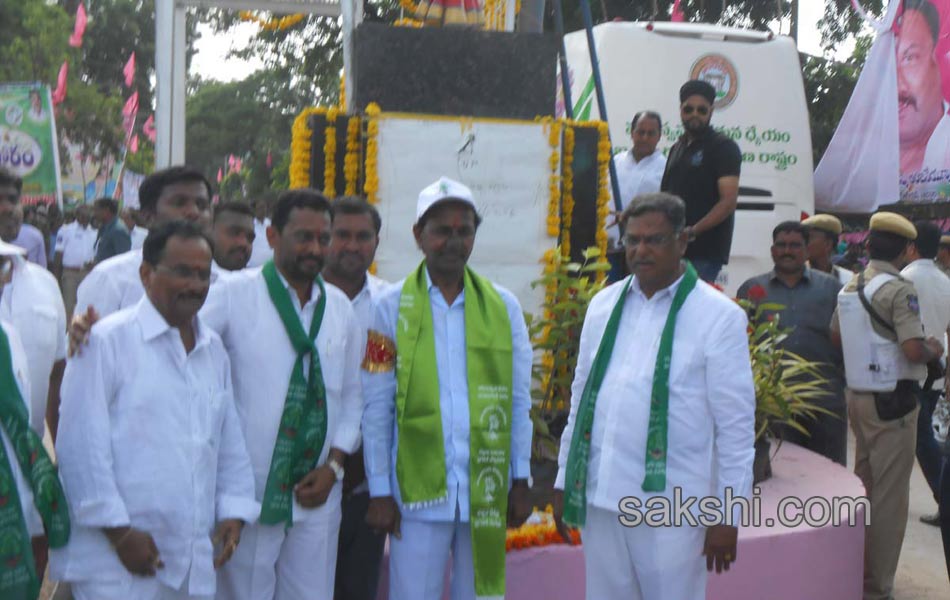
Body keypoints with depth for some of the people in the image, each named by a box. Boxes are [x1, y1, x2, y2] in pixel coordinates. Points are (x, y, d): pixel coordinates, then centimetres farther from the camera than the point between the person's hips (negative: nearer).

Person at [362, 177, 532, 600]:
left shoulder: (503, 306, 6)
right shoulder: (392, 307, 0)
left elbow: (518, 400, 8)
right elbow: (375, 406, 0)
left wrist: (520, 481, 5)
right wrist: (379, 491, -3)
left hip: (486, 491, 2)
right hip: (417, 492, -2)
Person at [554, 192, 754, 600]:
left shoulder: (719, 316, -6)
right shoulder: (604, 305, 9)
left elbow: (736, 425, -5)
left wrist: (728, 516, -6)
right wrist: (564, 480, 14)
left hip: (670, 504, -4)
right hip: (598, 497, 5)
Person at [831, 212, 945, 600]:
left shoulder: (850, 287, 7)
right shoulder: (899, 290, -16)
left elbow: (836, 336, 17)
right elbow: (914, 350, -23)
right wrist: (935, 350, -4)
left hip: (857, 393, 8)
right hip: (892, 398, -8)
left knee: (863, 484, 19)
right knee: (889, 493, 1)